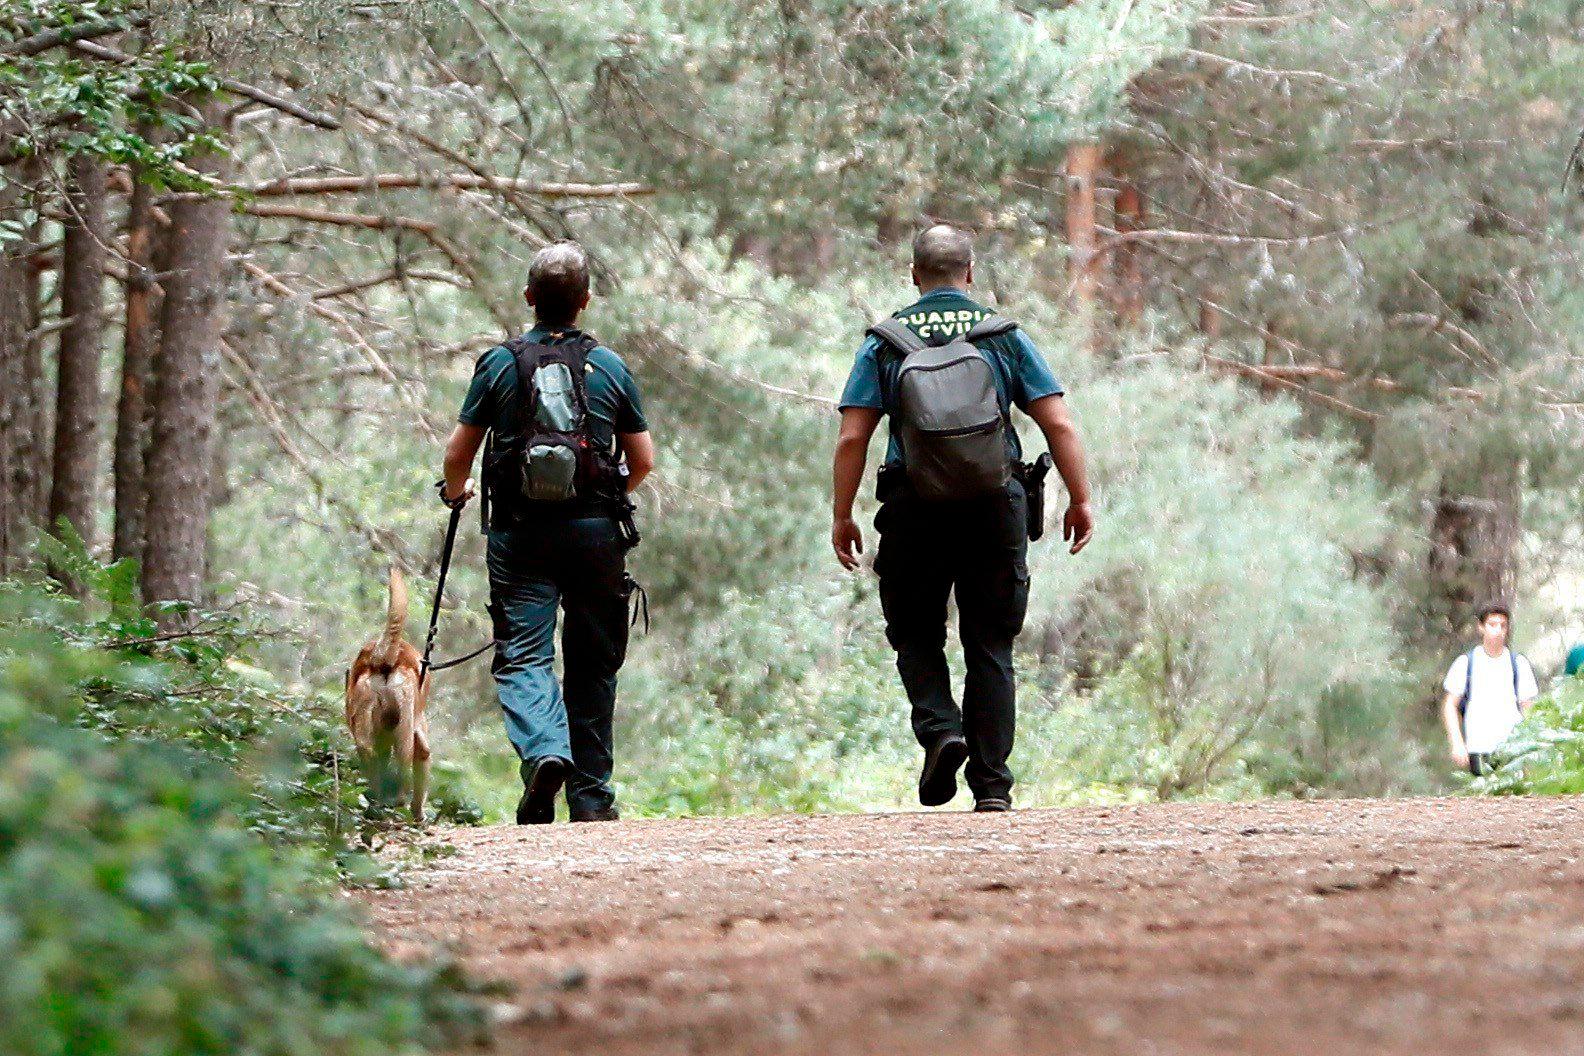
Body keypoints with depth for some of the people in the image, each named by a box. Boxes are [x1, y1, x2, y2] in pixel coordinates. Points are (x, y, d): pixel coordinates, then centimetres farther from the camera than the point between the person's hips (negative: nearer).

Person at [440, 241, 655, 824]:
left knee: (523, 655, -3)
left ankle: (544, 750, -30)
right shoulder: (610, 366, 4)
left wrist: (455, 490, 26)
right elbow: (643, 460, 7)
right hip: (596, 531, 1)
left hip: (521, 532, -1)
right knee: (592, 664, 11)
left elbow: (457, 455, 3)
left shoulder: (500, 363, 0)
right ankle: (591, 796, 14)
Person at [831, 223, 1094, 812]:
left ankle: (940, 729, -10)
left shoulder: (885, 343, 3)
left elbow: (852, 438, -3)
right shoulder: (1004, 337, 5)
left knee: (915, 635, 15)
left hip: (916, 510, -1)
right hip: (997, 508, 1)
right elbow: (1058, 424, -1)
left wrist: (841, 516, 4)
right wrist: (1080, 501, 6)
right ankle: (991, 783, 2)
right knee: (991, 646, 7)